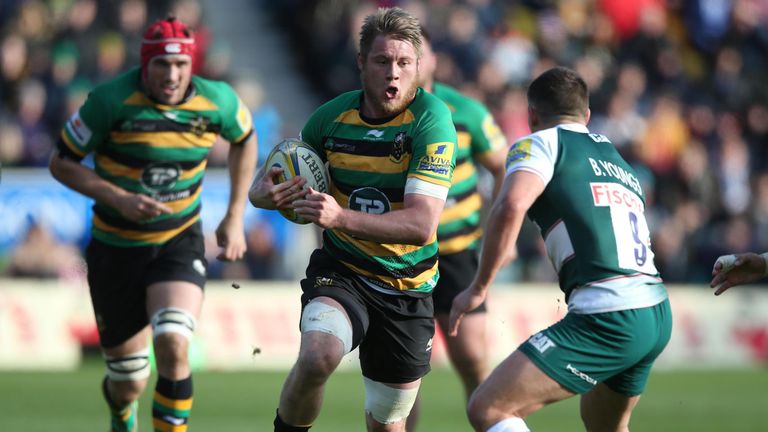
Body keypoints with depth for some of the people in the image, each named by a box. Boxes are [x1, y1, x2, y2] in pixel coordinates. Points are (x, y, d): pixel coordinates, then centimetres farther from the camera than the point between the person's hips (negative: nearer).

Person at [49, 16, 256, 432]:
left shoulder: (217, 101, -10)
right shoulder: (111, 101, -18)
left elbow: (244, 140, 13)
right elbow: (62, 163, -9)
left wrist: (235, 218, 8)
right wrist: (119, 199, -23)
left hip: (180, 242, 1)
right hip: (116, 247, -1)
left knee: (173, 343, -28)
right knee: (128, 384, 7)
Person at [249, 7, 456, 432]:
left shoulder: (430, 119, -17)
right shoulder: (334, 115, -5)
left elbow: (422, 225, -26)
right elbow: (284, 165, 14)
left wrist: (342, 217, -39)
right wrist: (262, 192, -12)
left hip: (407, 289, -1)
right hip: (340, 271, 1)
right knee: (317, 356, -31)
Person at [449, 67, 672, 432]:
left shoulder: (542, 142, 4)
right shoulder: (619, 160, 28)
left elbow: (511, 206, -14)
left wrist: (478, 287, -8)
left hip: (608, 318, -8)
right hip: (658, 316, 8)